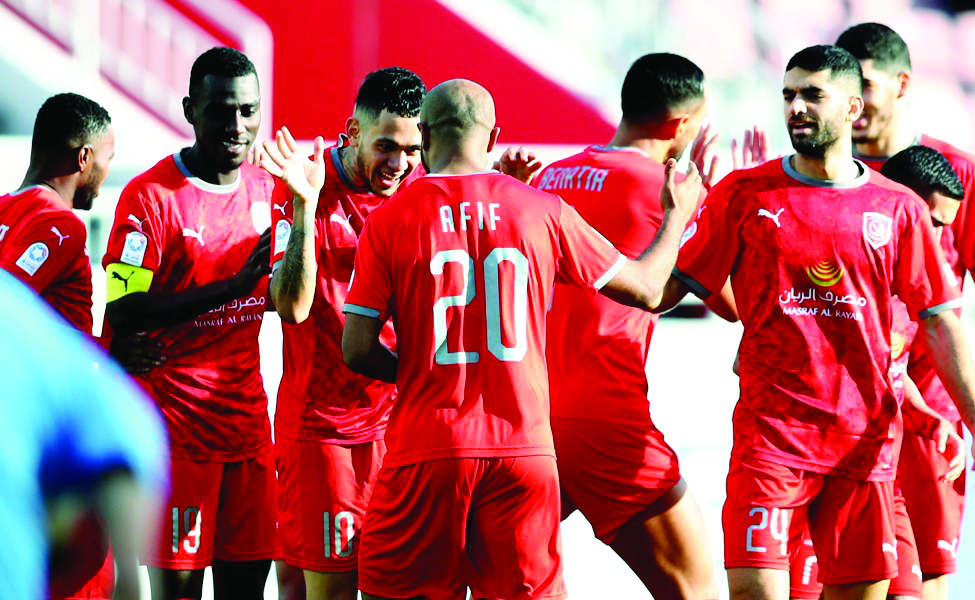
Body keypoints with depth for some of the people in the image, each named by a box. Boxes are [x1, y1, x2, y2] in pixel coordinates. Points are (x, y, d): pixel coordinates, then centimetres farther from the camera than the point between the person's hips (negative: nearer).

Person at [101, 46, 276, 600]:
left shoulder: (265, 190, 11)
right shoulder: (151, 196, -9)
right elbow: (123, 314, -17)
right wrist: (232, 287, -23)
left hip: (248, 416, 6)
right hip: (175, 424, -6)